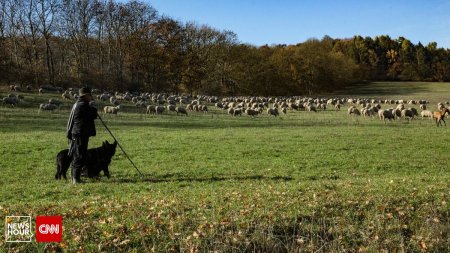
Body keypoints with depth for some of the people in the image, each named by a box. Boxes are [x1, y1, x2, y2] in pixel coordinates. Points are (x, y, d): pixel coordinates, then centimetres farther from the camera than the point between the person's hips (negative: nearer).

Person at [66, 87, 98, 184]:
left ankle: (74, 177, 23)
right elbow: (93, 115, -12)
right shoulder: (83, 105, -16)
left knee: (76, 156, 15)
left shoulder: (77, 104, 17)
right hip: (81, 134, -10)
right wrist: (93, 108, 2)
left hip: (76, 133, 10)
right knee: (80, 157, -6)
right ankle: (76, 178, -4)